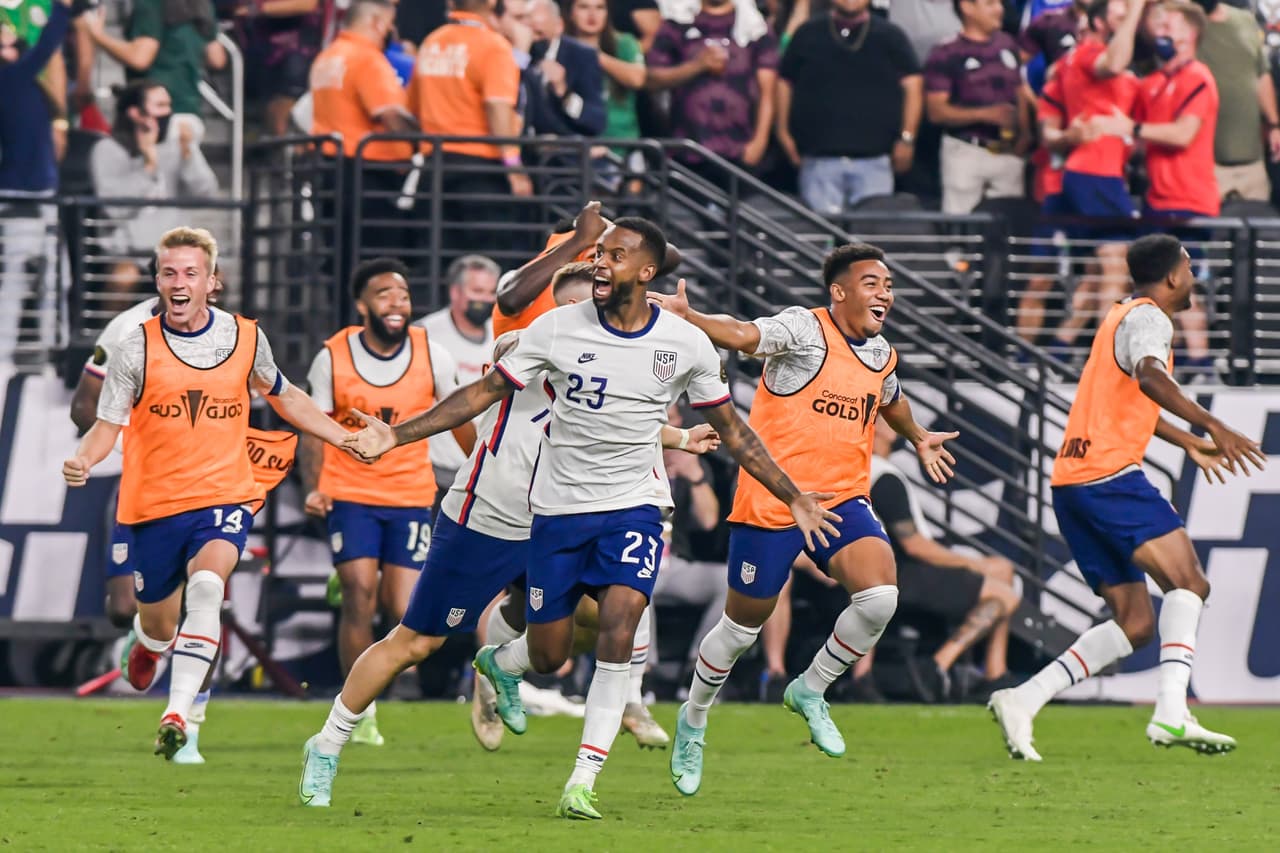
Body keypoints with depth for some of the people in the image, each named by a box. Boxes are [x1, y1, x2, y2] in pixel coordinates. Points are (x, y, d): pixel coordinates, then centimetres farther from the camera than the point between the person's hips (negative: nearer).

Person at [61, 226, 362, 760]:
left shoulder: (245, 338, 2)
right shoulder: (139, 346, -5)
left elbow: (286, 399, 20)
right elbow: (109, 423, -5)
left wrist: (349, 440, 20)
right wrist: (83, 461, -27)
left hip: (224, 498, 0)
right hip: (152, 503, 0)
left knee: (206, 585, -29)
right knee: (160, 624, 12)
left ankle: (179, 713, -32)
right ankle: (148, 645, 53)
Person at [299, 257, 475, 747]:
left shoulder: (432, 356, -3)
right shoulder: (332, 358, -6)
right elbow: (316, 430, 0)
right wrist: (312, 489, -14)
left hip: (411, 497, 1)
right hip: (350, 495, -1)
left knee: (402, 610, -7)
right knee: (359, 596, -13)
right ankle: (359, 711, -2)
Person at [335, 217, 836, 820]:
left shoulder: (685, 344, -4)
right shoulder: (558, 328, -7)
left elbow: (730, 429, 8)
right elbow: (485, 392, -1)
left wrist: (794, 499, 9)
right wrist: (397, 435, -6)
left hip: (633, 506, 0)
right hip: (559, 507, 0)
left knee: (618, 630, -21)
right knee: (547, 656, 5)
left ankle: (583, 781, -15)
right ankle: (498, 662, 45)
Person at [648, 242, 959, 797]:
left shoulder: (880, 353, 12)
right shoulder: (804, 330, -11)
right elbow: (742, 336, -28)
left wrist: (918, 438, 52)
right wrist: (685, 316, -45)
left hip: (842, 498, 5)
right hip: (771, 501, -5)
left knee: (880, 595, -20)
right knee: (744, 623, 6)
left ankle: (811, 691, 4)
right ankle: (693, 722, 32)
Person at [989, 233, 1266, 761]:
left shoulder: (1123, 317, 27)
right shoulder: (1149, 318, -4)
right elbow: (1149, 377, -27)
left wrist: (1188, 443, 54)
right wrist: (1211, 427, -34)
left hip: (1072, 481, 10)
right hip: (1109, 475, -10)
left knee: (1135, 624, 7)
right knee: (1188, 584, -16)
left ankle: (1022, 701, 0)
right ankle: (1171, 713, -32)